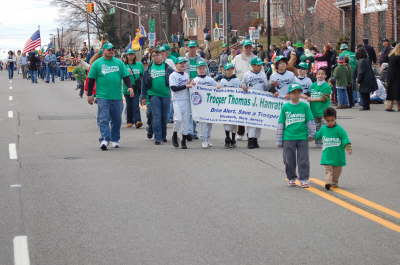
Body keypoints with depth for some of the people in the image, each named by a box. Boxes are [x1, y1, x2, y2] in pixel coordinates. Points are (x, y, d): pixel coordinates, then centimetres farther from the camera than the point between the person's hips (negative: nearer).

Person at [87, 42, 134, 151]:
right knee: (103, 119, -11)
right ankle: (104, 139, -16)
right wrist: (89, 94, 3)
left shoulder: (119, 62, 10)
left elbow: (125, 76, 11)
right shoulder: (97, 63, 3)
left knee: (116, 119, 9)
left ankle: (115, 139, 22)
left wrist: (130, 87, -5)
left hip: (117, 97, 3)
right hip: (102, 97, -3)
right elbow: (91, 80, 5)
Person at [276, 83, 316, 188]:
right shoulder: (285, 107, 3)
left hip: (302, 137, -1)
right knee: (289, 160, 7)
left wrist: (311, 133, -1)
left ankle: (304, 179, 7)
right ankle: (291, 178, 22)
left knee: (303, 160, 0)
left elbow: (310, 121, 5)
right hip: (288, 138, 1)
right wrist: (279, 140, 7)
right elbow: (280, 124, 7)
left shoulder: (305, 106, 1)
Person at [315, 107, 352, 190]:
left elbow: (345, 139, -11)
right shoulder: (323, 129, 4)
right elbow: (317, 136, 23)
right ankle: (328, 182, -20)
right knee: (328, 169, -10)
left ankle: (334, 183, 25)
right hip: (327, 155, 1)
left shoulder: (339, 129, -8)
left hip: (337, 155, -1)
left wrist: (348, 148, -21)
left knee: (337, 171, 10)